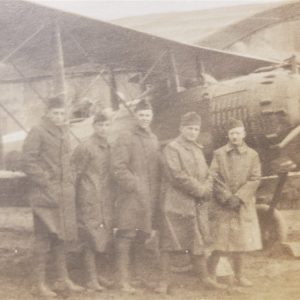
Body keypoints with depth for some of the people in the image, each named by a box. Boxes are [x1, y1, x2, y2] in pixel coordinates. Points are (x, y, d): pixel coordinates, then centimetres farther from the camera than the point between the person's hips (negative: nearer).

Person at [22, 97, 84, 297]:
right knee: (44, 239, -2)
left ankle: (63, 280, 22)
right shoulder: (38, 132, -8)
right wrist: (46, 184, -15)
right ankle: (40, 284, 6)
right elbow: (29, 162, -13)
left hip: (64, 196, 7)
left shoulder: (64, 133, 15)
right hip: (45, 196, -7)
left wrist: (70, 182, 10)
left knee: (60, 237, 13)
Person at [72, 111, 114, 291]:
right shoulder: (85, 148, -10)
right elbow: (74, 174, -9)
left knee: (103, 238, 12)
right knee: (90, 240, -2)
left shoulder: (108, 148, 11)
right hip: (90, 201, -7)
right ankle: (92, 279, 7)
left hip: (106, 202, 7)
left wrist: (111, 199, 13)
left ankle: (97, 274, 24)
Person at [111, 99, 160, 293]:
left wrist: (156, 191, 9)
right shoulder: (126, 139, -4)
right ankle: (124, 280, -2)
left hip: (150, 198, 6)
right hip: (131, 196, -6)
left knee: (143, 237, 11)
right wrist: (134, 185, -16)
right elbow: (118, 167, -12)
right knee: (126, 236, -7)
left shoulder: (154, 140, 16)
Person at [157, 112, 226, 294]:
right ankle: (165, 281, 5)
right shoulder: (172, 148, -6)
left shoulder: (198, 150, 17)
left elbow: (207, 175, 16)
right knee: (169, 243, -2)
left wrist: (206, 190, -5)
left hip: (198, 205, 7)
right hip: (176, 203, -7)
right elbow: (177, 175, -16)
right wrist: (199, 190, -13)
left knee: (199, 243, 11)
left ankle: (206, 279, 19)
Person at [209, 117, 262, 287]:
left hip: (244, 205, 2)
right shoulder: (219, 154, 3)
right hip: (222, 205, -1)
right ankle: (211, 273, 10)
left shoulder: (252, 155, 5)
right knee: (218, 241, -1)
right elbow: (214, 178, -4)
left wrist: (238, 197, -12)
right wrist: (227, 197, -14)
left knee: (241, 241, 6)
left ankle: (239, 275, 19)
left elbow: (254, 179, -2)